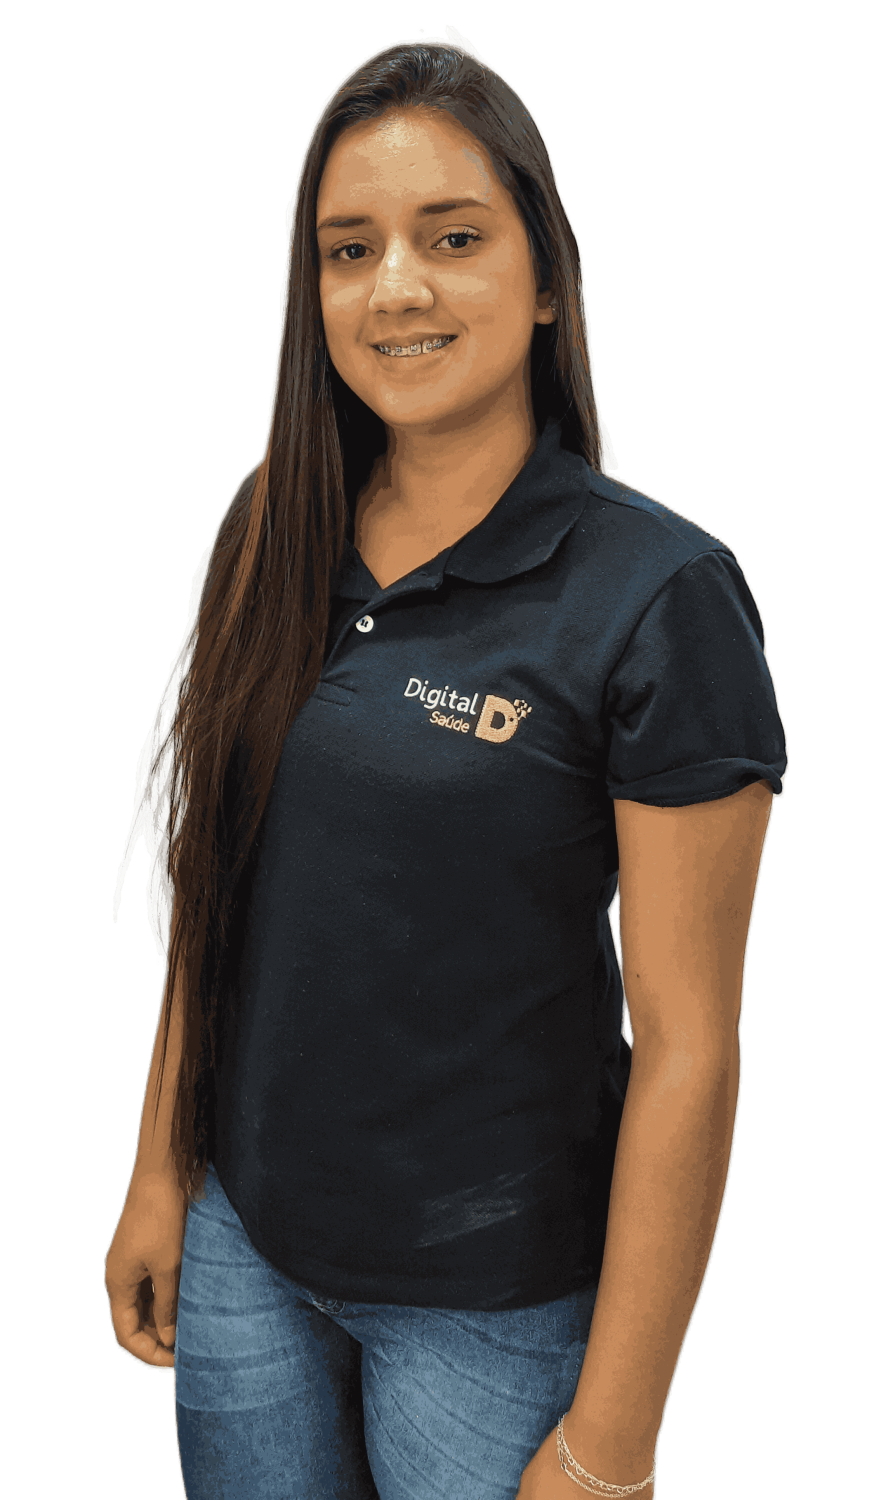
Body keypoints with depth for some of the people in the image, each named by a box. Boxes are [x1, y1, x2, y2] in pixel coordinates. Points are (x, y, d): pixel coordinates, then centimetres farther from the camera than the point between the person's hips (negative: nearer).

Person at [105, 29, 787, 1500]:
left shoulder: (659, 593, -17)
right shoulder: (274, 539, -1)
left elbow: (687, 1045, -17)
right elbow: (216, 891, 7)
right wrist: (162, 1170, 8)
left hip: (491, 1294, -4)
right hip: (243, 1239, 5)